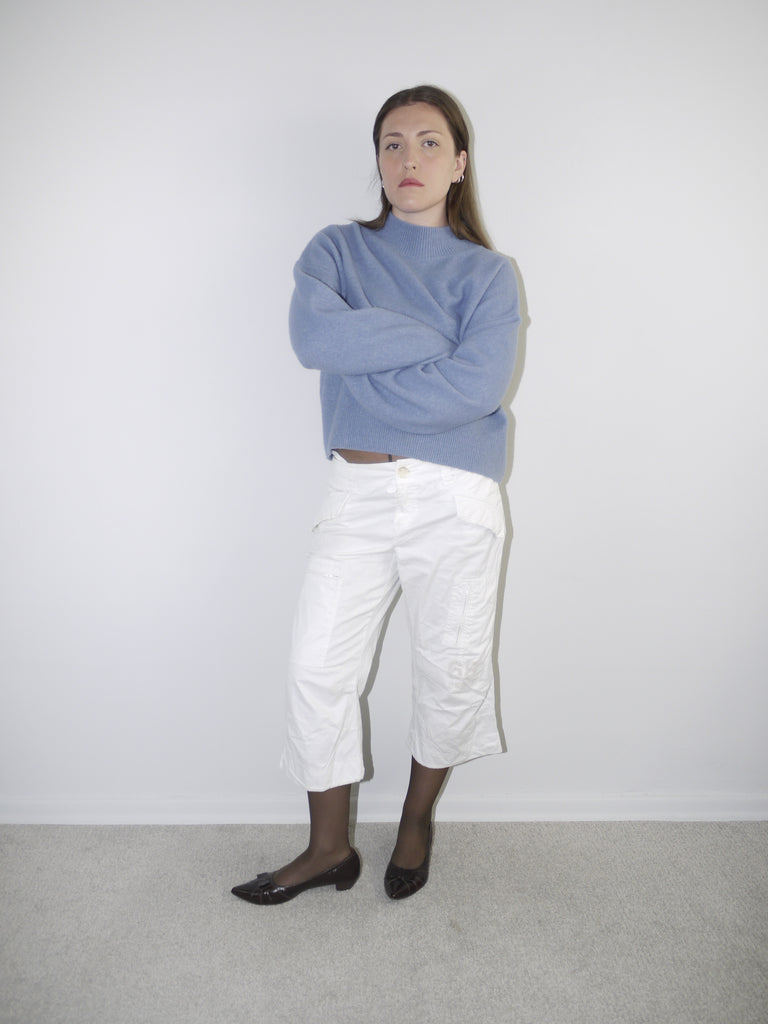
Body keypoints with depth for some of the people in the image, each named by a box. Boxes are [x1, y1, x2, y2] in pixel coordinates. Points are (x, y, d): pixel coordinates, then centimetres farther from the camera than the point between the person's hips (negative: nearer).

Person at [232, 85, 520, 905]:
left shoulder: (486, 273, 4)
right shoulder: (338, 249, 9)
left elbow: (479, 386, -14)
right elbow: (311, 334, -14)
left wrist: (359, 376, -11)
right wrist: (432, 342, -13)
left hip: (456, 499, -1)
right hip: (357, 494, 1)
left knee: (450, 671, 9)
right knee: (317, 667, 1)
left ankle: (416, 821, 36)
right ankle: (328, 847, 23)